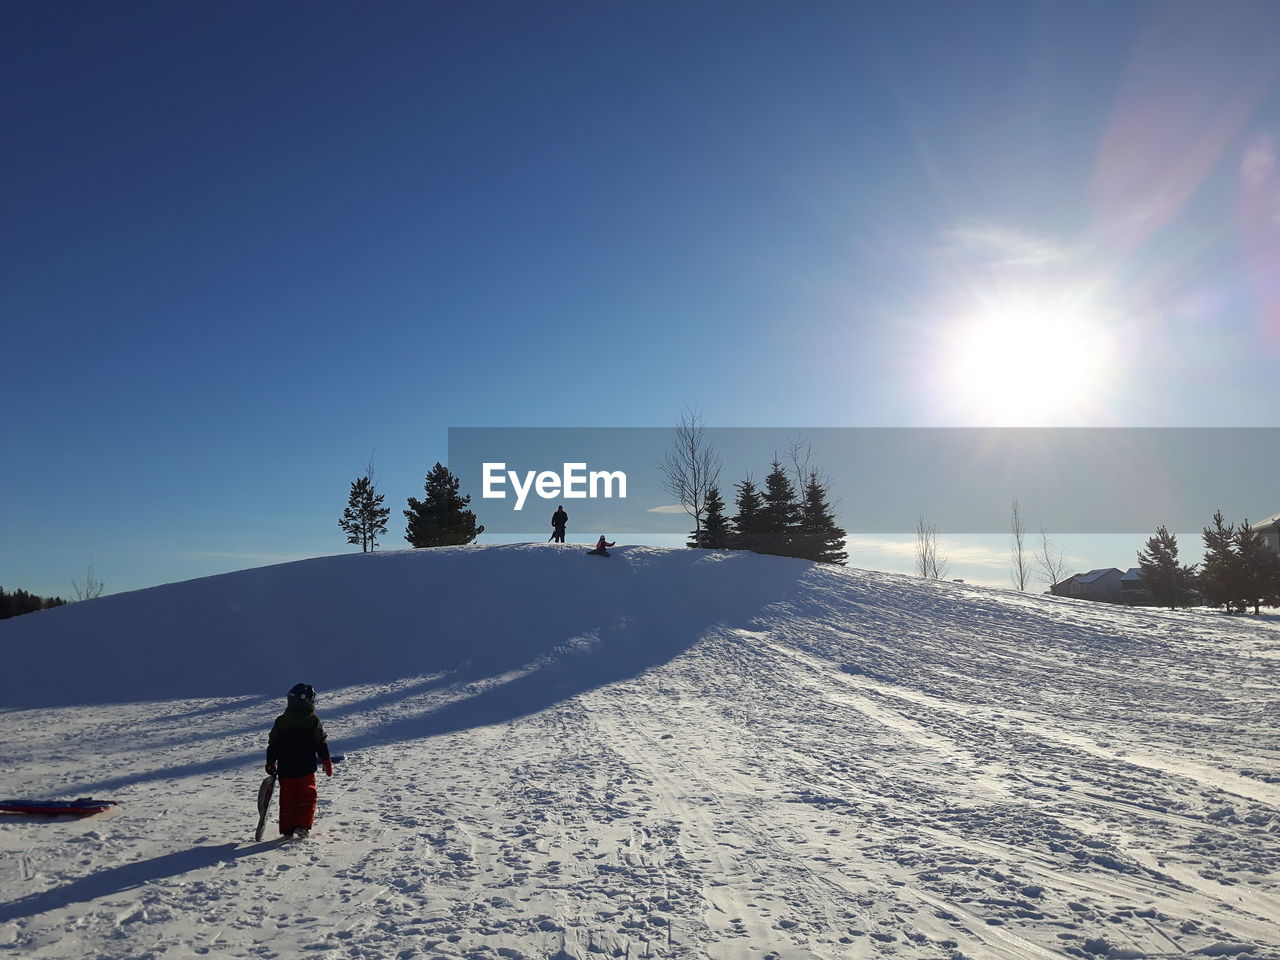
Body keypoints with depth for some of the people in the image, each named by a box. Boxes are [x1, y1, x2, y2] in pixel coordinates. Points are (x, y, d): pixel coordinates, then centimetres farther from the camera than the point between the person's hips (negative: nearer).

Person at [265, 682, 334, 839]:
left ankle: (287, 829, 14)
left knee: (287, 798, 12)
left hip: (285, 769, 3)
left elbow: (272, 744, 6)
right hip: (306, 768, -3)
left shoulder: (281, 720, 1)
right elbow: (321, 744, -3)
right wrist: (327, 762, 5)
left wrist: (270, 762, 18)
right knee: (307, 797, 7)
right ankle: (303, 826, -5)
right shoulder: (313, 720, -6)